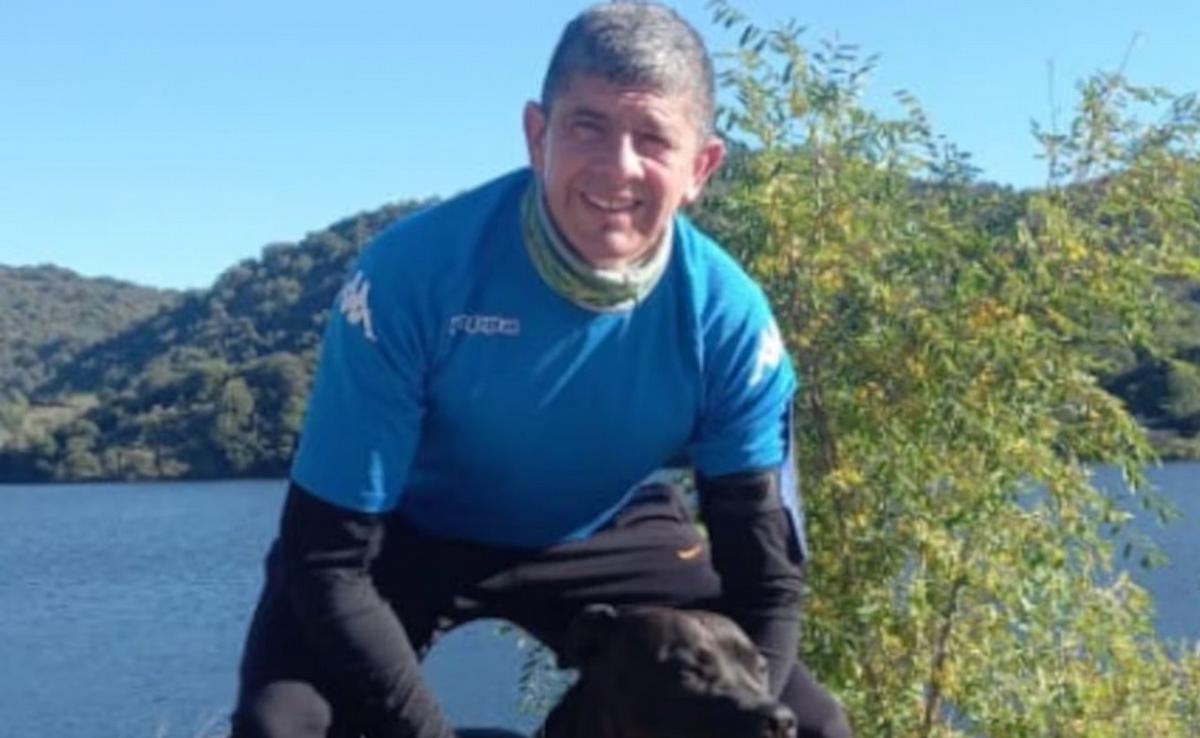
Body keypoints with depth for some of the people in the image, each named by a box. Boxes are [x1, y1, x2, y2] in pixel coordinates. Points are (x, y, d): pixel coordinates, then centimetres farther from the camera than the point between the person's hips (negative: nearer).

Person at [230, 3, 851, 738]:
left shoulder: (727, 317, -24)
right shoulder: (415, 270, -32)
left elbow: (766, 574, -14)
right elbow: (328, 555, -26)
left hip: (608, 538, 3)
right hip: (410, 534, -2)